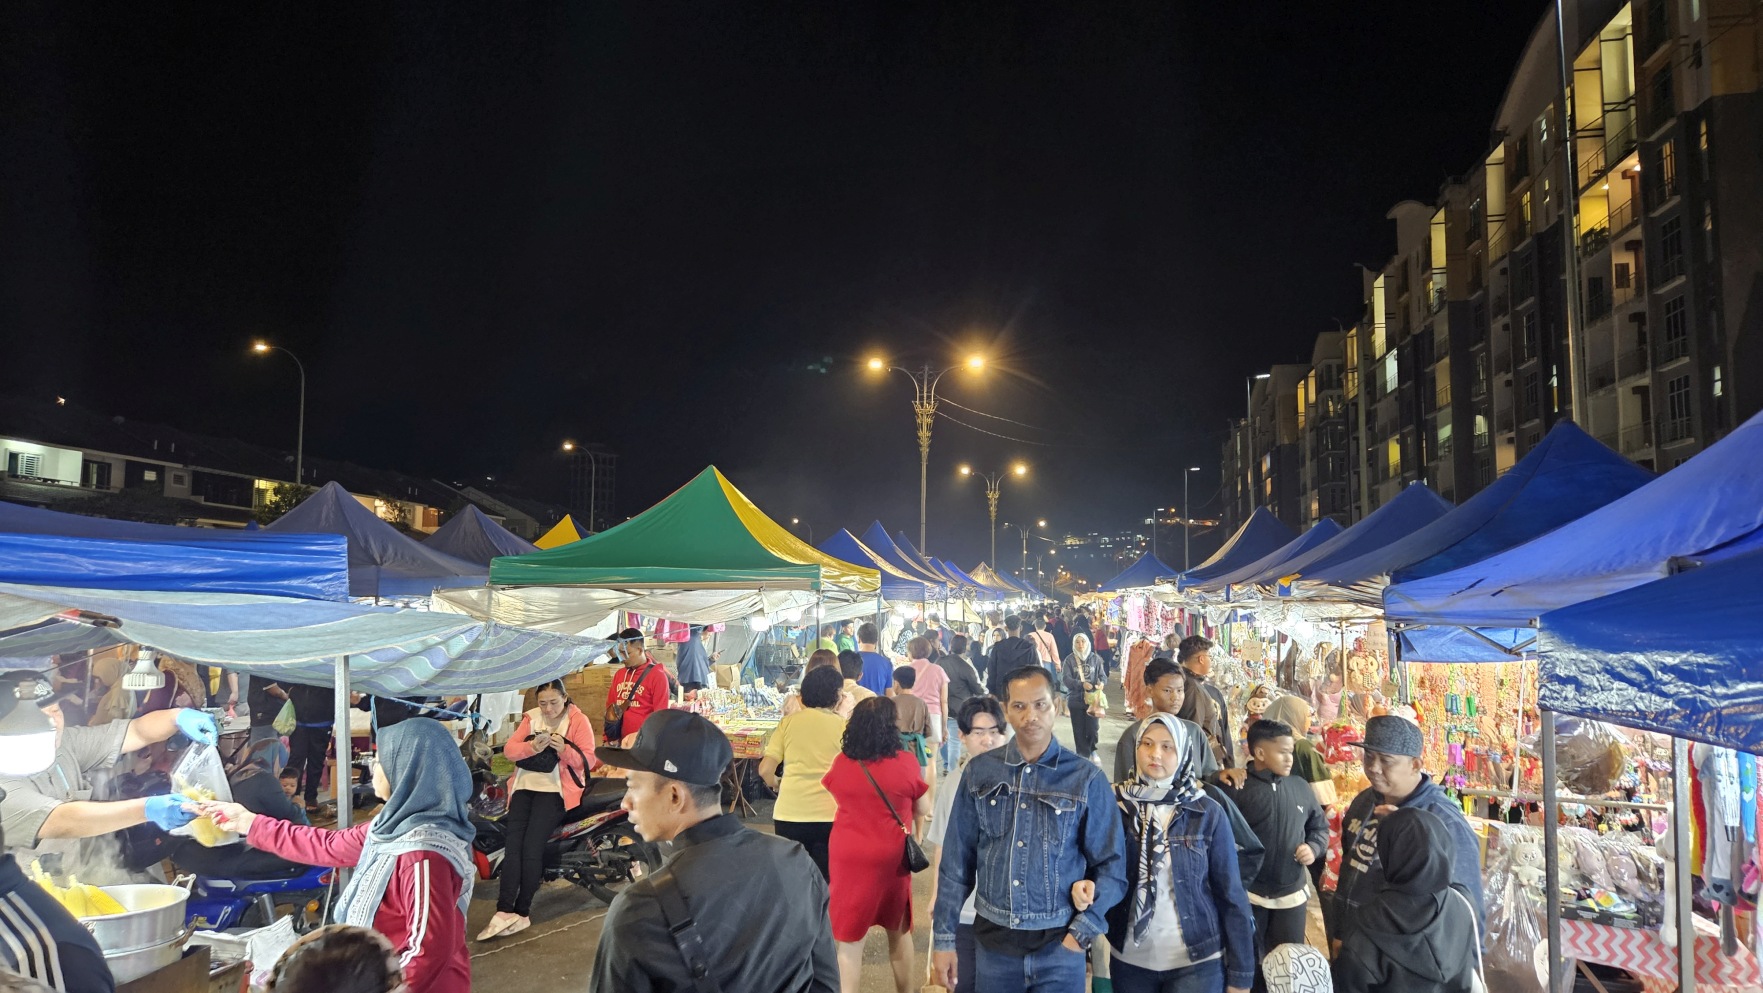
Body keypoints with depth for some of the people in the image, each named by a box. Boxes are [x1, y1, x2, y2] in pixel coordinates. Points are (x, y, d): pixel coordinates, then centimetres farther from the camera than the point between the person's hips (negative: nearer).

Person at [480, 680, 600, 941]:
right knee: (512, 845, -14)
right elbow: (509, 749, 0)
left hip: (556, 789, -4)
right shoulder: (531, 718, 11)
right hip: (525, 785, 4)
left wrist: (564, 749, -22)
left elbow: (589, 761, -6)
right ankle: (505, 911, -17)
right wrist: (533, 747, -19)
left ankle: (521, 912, -8)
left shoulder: (579, 721, 0)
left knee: (531, 847, -17)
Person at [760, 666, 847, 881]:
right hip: (828, 815, -1)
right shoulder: (842, 726, -1)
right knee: (823, 879, 8)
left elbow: (765, 770, 0)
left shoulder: (789, 722, 3)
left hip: (788, 813, 2)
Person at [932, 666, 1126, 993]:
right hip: (993, 941, 2)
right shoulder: (979, 772, -2)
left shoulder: (1086, 778, -7)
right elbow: (957, 860, 2)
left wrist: (1082, 933, -10)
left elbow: (1111, 865, -3)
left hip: (1059, 944, -2)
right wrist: (944, 937, 2)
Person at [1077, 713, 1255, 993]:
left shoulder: (1208, 813, -4)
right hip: (1130, 960, 1)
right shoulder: (1116, 805, -3)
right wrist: (1086, 885, -23)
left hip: (1197, 962, -1)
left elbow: (1230, 895, -2)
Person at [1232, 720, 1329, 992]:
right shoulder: (1239, 788, -13)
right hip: (1248, 894, -4)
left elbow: (1320, 826, 13)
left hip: (1292, 894, 4)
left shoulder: (1300, 786, 2)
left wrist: (1314, 847, -4)